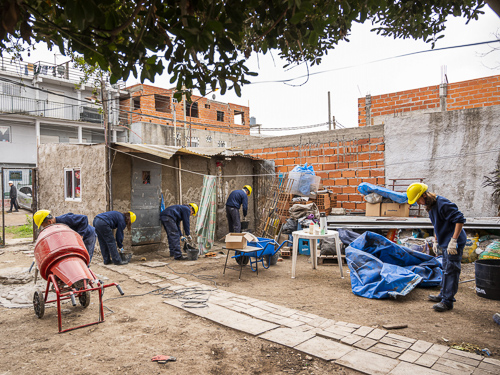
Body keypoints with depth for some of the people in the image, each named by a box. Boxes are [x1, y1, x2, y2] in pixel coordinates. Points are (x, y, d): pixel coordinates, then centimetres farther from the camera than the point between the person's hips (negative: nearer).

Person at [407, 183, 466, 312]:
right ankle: (443, 295, 31)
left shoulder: (442, 204, -22)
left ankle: (447, 301, 0)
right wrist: (436, 241, 23)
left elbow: (460, 219, -25)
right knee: (446, 269, 19)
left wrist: (453, 241, -27)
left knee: (451, 271, -6)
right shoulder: (430, 206, 9)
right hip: (445, 243, 10)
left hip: (454, 244, -10)